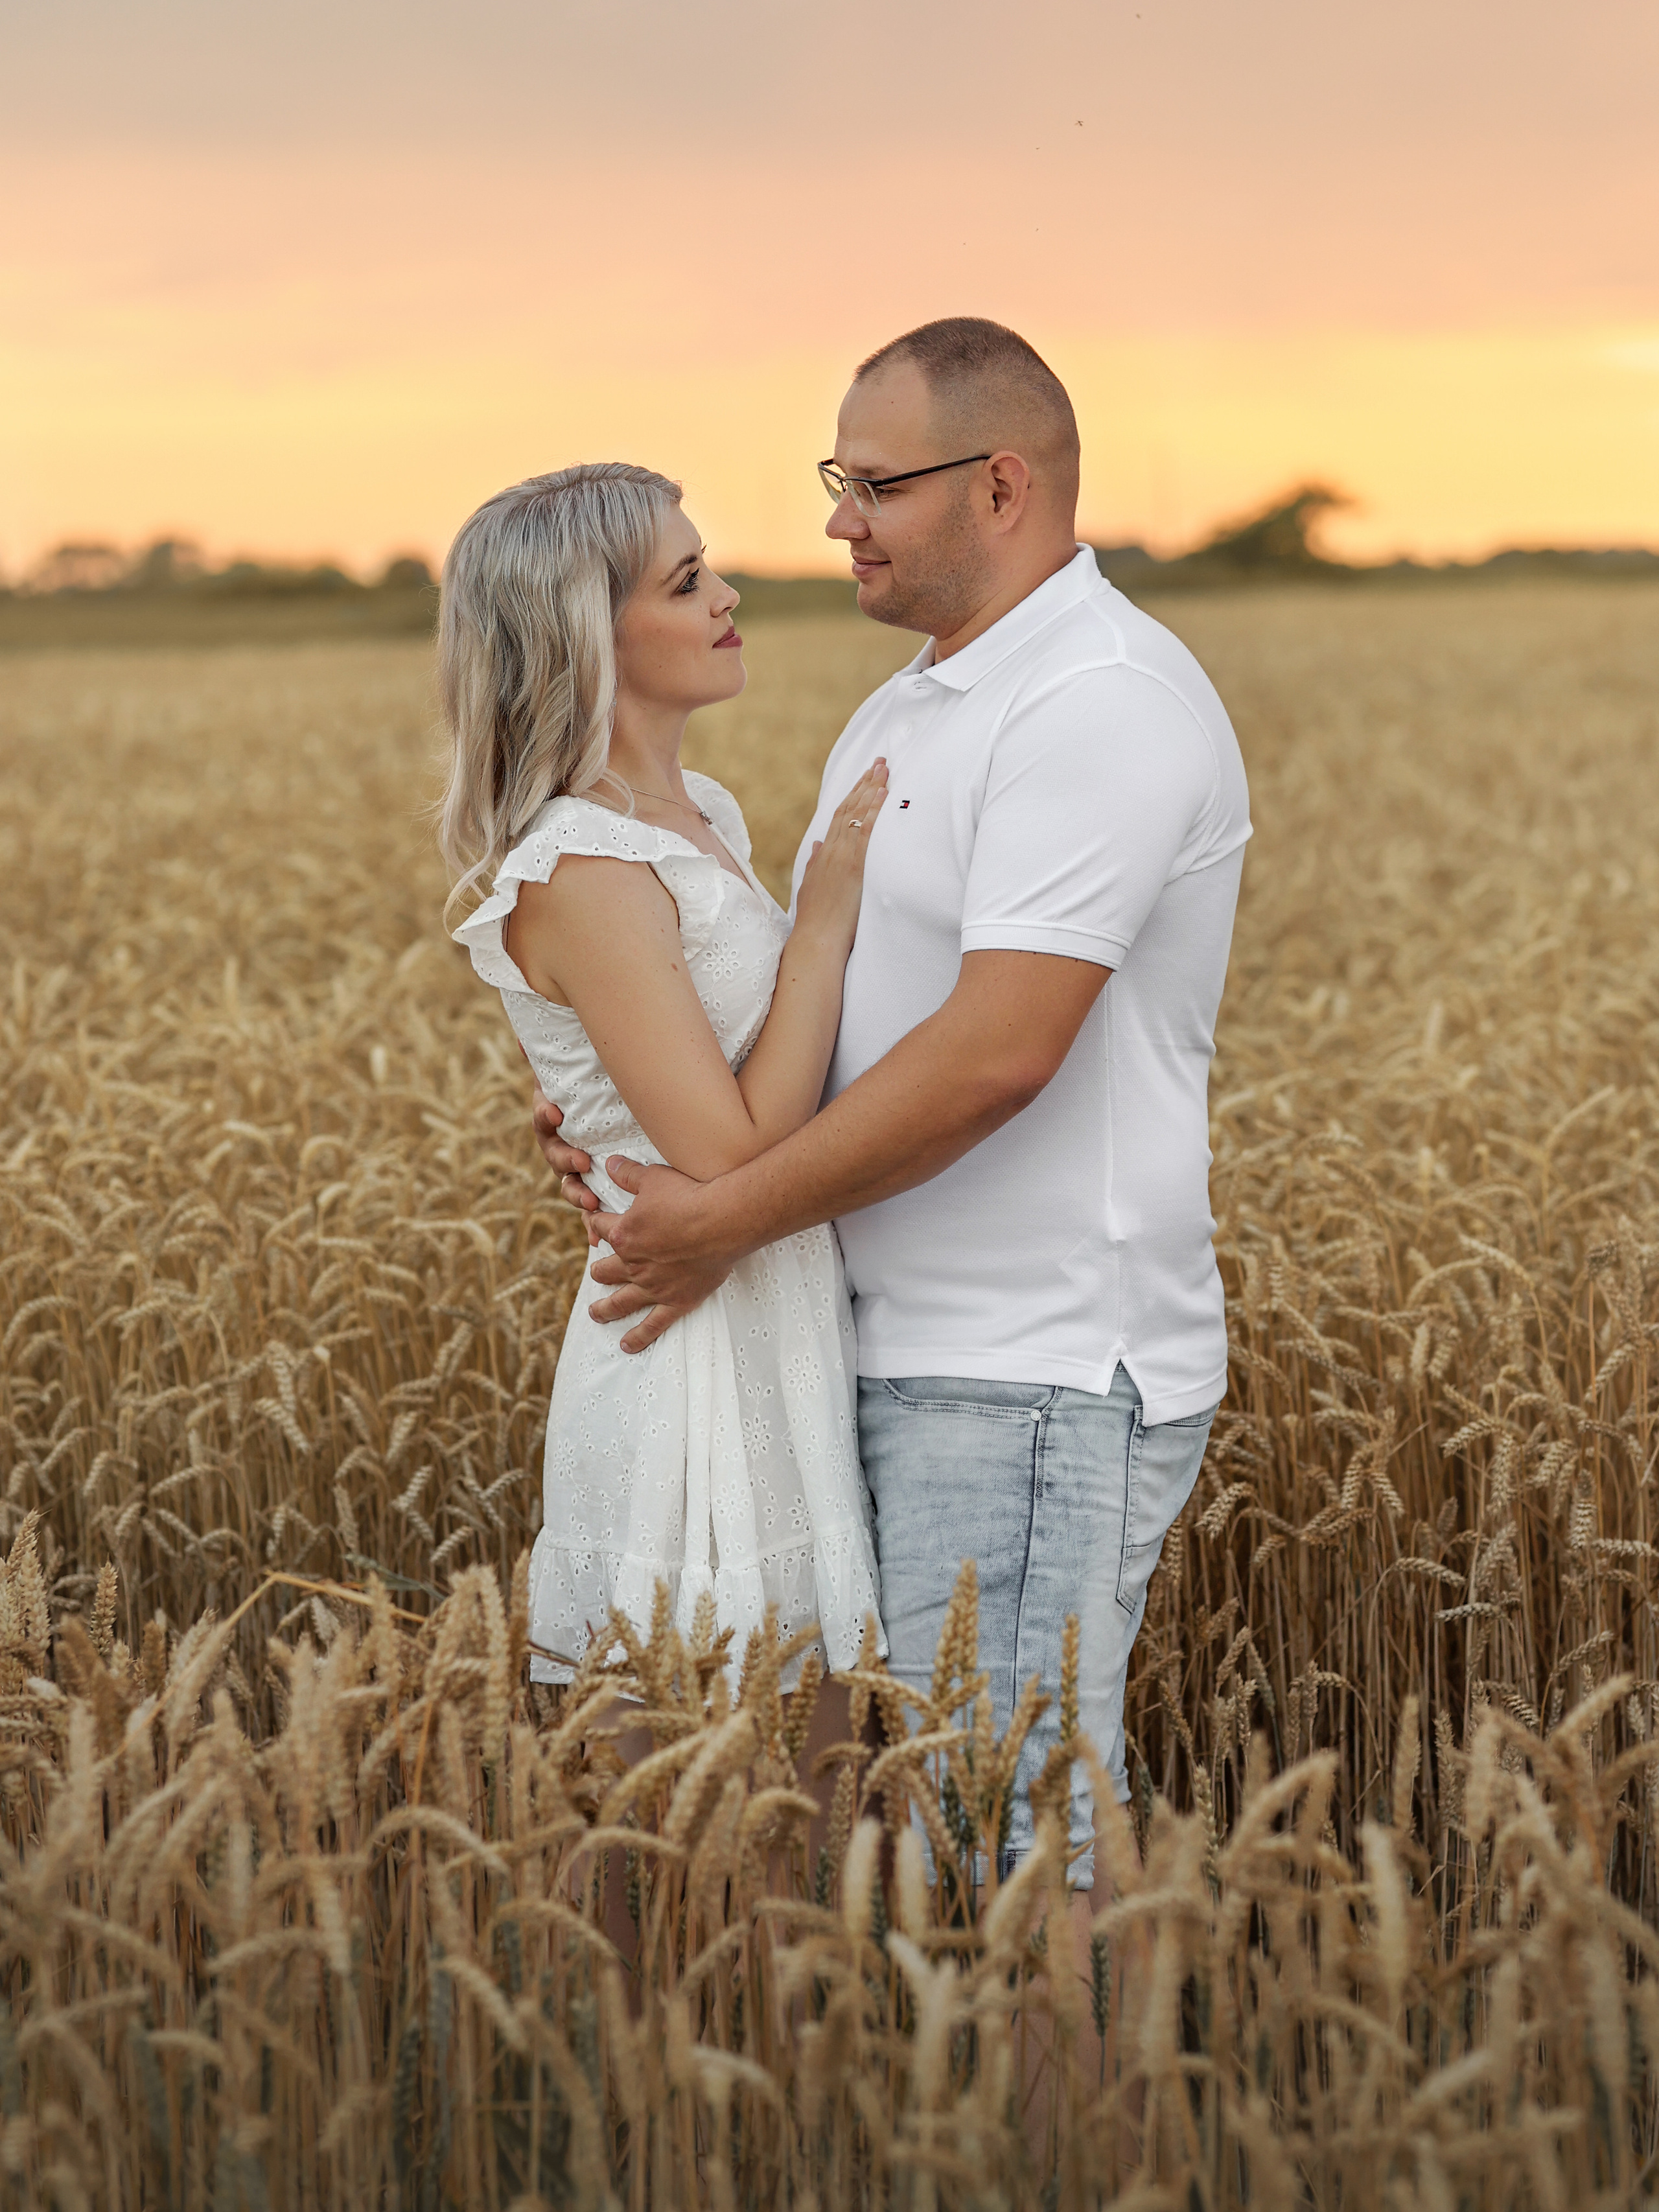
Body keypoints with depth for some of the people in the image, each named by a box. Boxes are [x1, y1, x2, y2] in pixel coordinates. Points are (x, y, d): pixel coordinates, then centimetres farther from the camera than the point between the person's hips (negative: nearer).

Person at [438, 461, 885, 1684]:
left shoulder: (703, 814, 10)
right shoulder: (579, 872, -18)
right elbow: (733, 1160, -22)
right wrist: (825, 916, -16)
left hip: (784, 1341, 9)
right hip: (693, 1364, -9)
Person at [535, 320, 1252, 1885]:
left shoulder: (1104, 703, -16)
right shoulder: (906, 712, 18)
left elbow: (998, 1051, -24)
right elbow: (816, 999, 20)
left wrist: (731, 1217, -17)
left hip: (1042, 1385, -10)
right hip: (916, 1354, 10)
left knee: (992, 1845, -6)